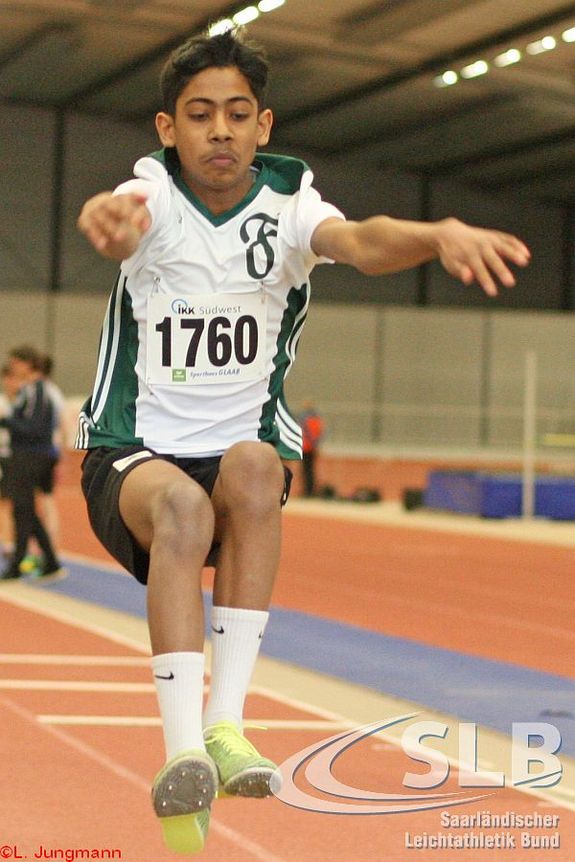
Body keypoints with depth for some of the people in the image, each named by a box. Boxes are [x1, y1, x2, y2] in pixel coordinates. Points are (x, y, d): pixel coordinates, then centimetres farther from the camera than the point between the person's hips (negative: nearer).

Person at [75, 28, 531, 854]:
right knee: (183, 504, -36)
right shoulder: (154, 194, -7)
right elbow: (124, 217, -33)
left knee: (255, 465, -34)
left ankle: (226, 720, -34)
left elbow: (359, 242, -26)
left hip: (242, 452, 2)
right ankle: (185, 750, -44)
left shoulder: (287, 204, -3)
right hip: (134, 456, -2)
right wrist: (107, 218, -60)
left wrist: (440, 234, -50)